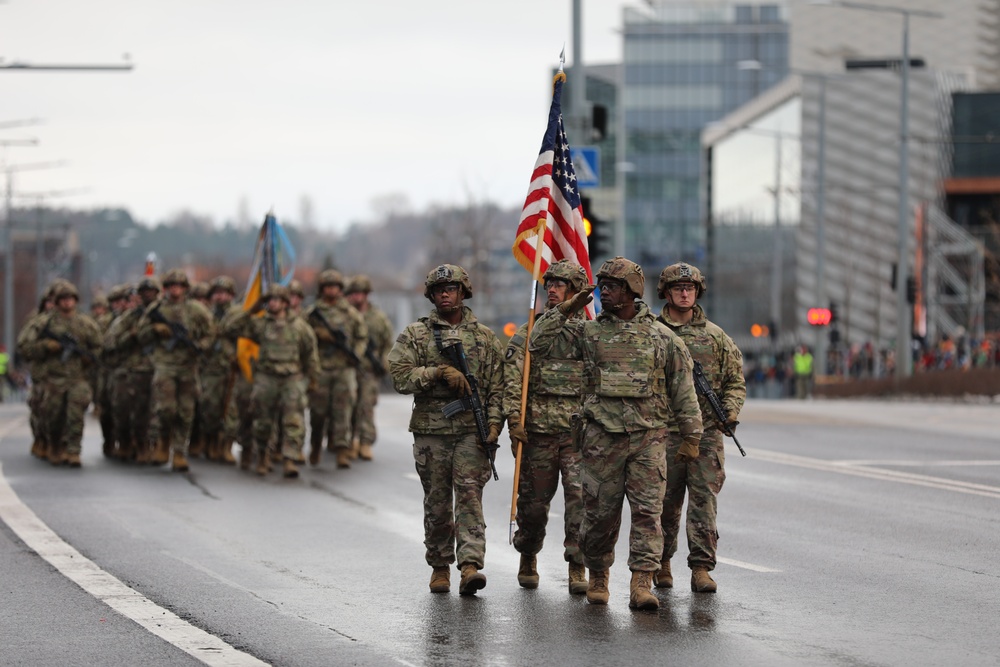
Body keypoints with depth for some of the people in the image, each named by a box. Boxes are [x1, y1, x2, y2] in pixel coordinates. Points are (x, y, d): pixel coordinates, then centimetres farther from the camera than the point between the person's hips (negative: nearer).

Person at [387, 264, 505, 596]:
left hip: (471, 431, 0)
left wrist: (494, 423, -4)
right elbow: (400, 376, -5)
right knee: (437, 503, 7)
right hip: (430, 430, 1)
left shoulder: (485, 337, 9)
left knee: (469, 495, -12)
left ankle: (470, 566, -20)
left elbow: (497, 386, 8)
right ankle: (440, 567, 19)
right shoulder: (415, 334, 6)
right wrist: (440, 372, -16)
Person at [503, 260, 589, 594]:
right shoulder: (528, 333, 7)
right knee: (534, 500, 8)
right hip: (538, 431, 1)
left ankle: (578, 568, -8)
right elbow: (512, 380, 0)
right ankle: (528, 558, 31)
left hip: (579, 432, 0)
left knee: (580, 496, -12)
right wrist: (514, 418, -11)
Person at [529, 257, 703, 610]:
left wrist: (691, 436, 7)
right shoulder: (587, 332, 8)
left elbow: (683, 390, 9)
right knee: (600, 513, 5)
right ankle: (597, 577, 22)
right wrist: (566, 309, -2)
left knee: (648, 511, -8)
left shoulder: (663, 338, 5)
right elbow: (539, 343, 4)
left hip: (648, 438, -1)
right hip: (602, 438, 1)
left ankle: (641, 584, -10)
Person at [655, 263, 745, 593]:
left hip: (707, 432, 1)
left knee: (704, 499, -6)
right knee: (665, 501, 5)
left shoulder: (715, 336, 10)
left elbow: (736, 381, 13)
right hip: (664, 432, -1)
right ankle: (661, 562, 21)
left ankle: (701, 568, -5)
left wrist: (731, 411, -5)